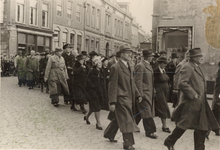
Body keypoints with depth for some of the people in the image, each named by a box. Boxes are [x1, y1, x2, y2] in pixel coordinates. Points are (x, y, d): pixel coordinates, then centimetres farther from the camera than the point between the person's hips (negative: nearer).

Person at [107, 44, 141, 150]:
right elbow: (112, 86, -14)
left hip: (130, 98, 8)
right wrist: (112, 102, -17)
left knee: (119, 119, 18)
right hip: (121, 98, -8)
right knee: (127, 121, -7)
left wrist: (137, 95, 10)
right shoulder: (116, 67, -11)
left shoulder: (130, 68, 15)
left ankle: (109, 135, 37)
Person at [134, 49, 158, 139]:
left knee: (139, 112, 15)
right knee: (147, 112, -5)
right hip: (144, 93, -9)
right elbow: (138, 81, -17)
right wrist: (140, 94, -20)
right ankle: (149, 131, 1)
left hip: (149, 93, 9)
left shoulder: (149, 66, 16)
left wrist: (153, 90, 18)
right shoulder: (140, 66, -14)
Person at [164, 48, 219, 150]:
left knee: (202, 128, 10)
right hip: (190, 103, -9)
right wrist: (193, 94, -21)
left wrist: (202, 96, 16)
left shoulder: (197, 67, 17)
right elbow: (182, 83, -24)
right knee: (183, 125, -3)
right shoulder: (187, 67, -13)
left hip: (200, 104, 9)